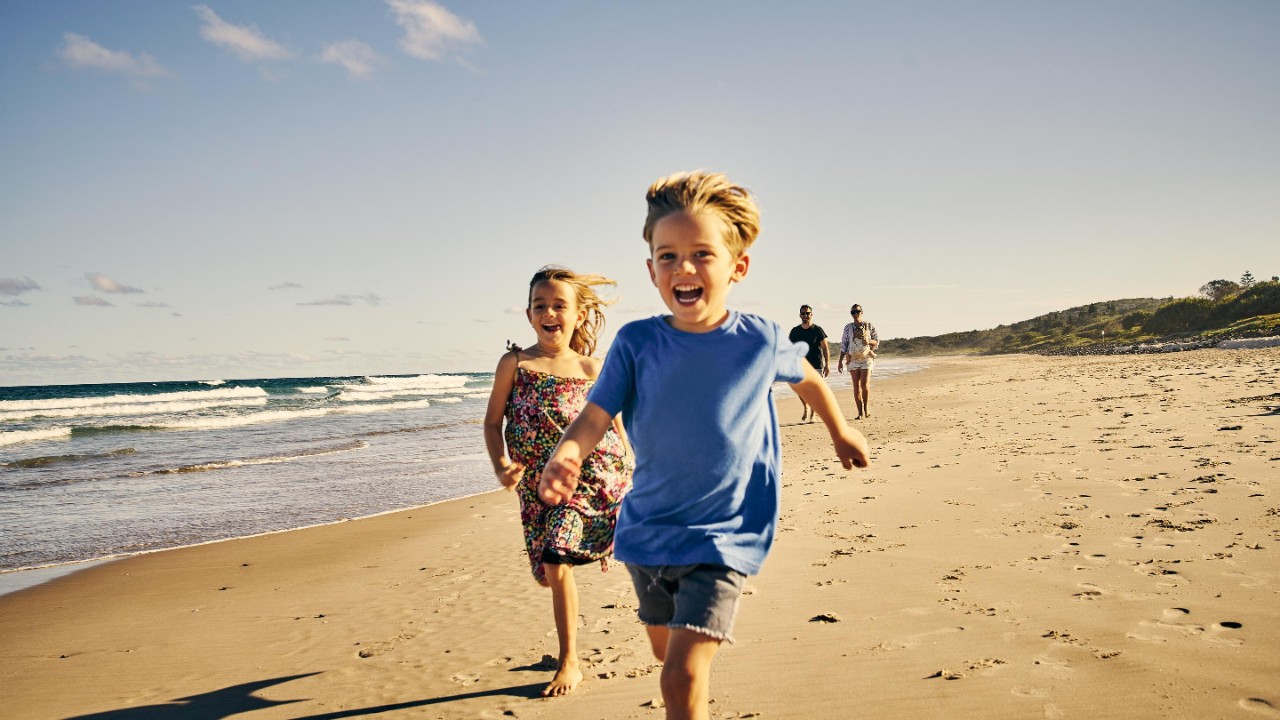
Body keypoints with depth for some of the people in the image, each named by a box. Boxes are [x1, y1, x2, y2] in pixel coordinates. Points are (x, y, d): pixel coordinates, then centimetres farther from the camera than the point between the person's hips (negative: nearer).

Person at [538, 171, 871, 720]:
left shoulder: (760, 341, -11)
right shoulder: (636, 343, -10)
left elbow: (806, 377, 10)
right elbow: (596, 415, -16)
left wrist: (841, 432, 25)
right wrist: (566, 454, -39)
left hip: (723, 535, -3)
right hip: (647, 530, 3)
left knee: (682, 674, -16)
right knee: (666, 650, 24)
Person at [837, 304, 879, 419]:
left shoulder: (869, 326, 5)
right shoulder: (848, 328, 8)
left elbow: (877, 341, 9)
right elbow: (843, 345, 9)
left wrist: (869, 341, -13)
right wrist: (840, 361, 4)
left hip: (866, 358, -2)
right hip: (853, 359, 2)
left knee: (865, 384, -14)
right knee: (856, 386, 0)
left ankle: (866, 407, 5)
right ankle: (860, 412, 4)